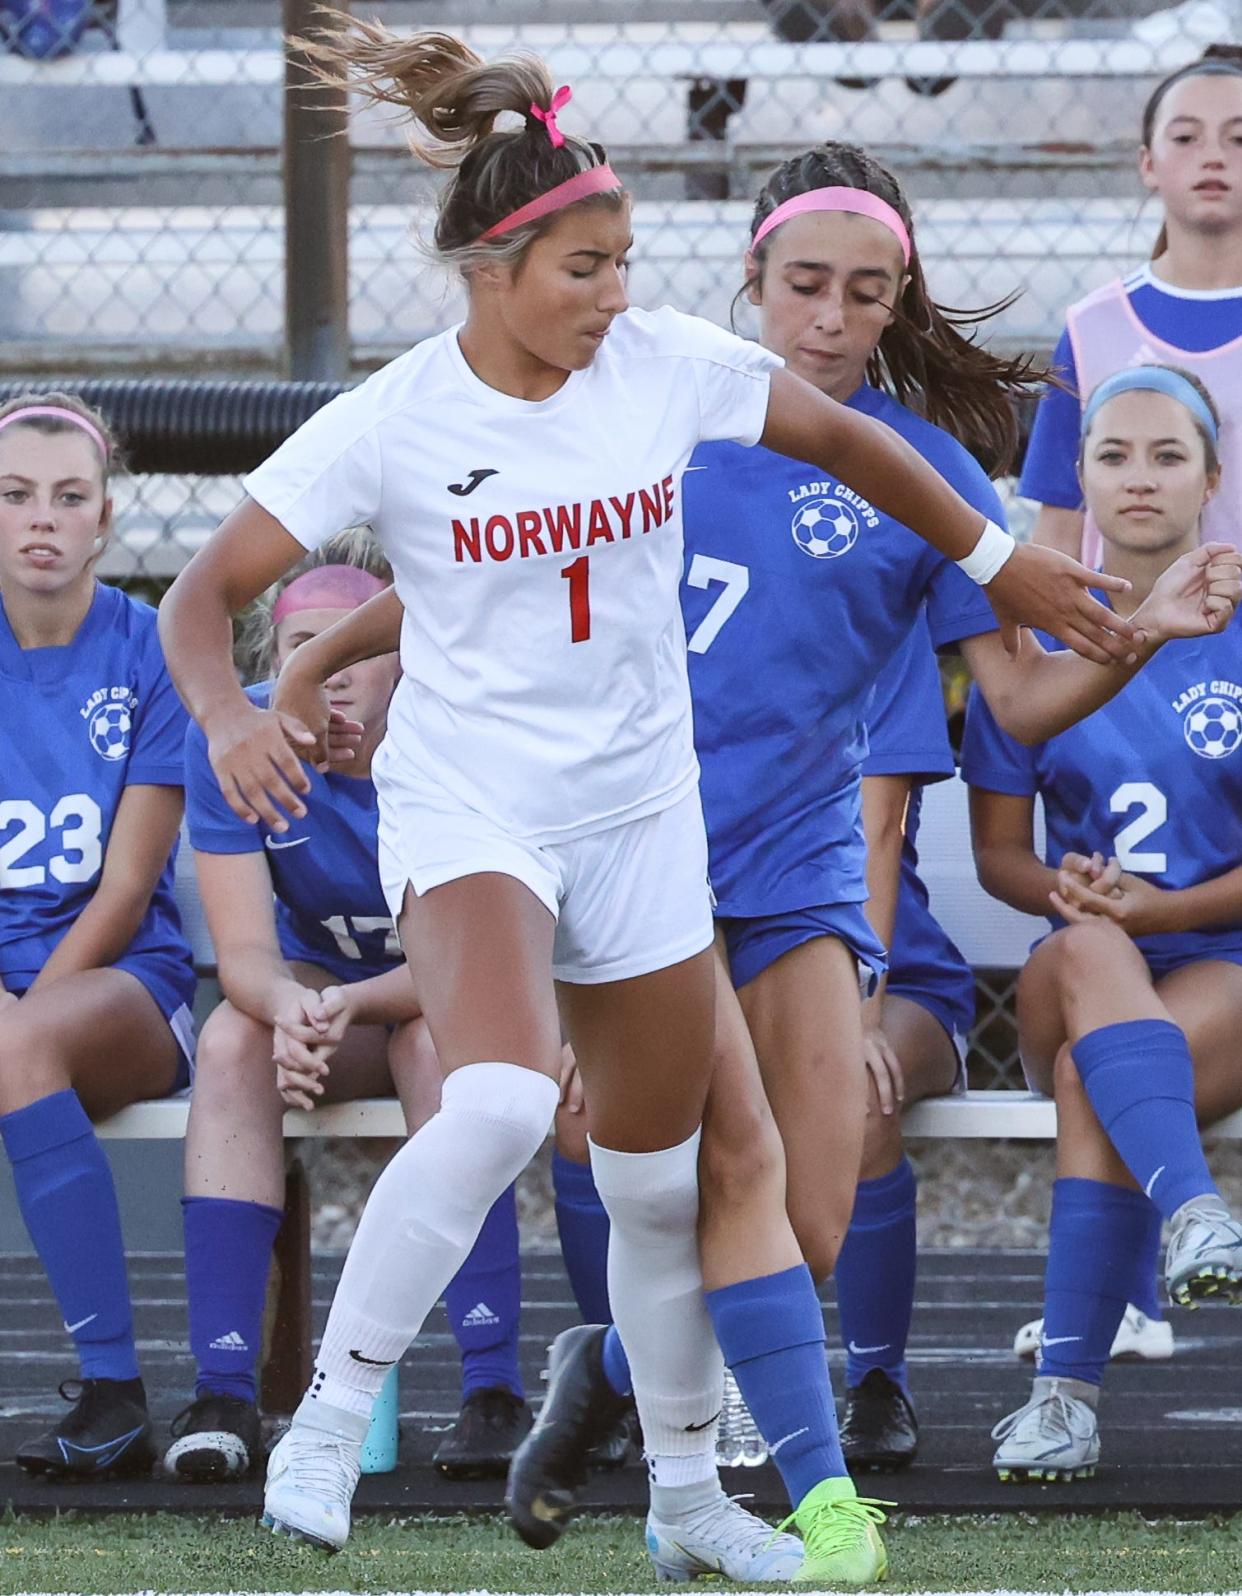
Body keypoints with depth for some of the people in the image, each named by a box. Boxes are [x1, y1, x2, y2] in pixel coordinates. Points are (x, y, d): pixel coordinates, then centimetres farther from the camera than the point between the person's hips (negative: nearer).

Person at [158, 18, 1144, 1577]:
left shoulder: (665, 363, -5)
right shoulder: (392, 422, -13)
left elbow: (840, 439, 12)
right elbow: (205, 590, -12)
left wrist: (998, 560, 18)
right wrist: (232, 715, -32)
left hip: (639, 808, 4)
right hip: (465, 802, -4)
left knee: (659, 1176, 12)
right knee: (499, 1101, -31)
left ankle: (687, 1498, 30)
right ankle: (331, 1414, -16)